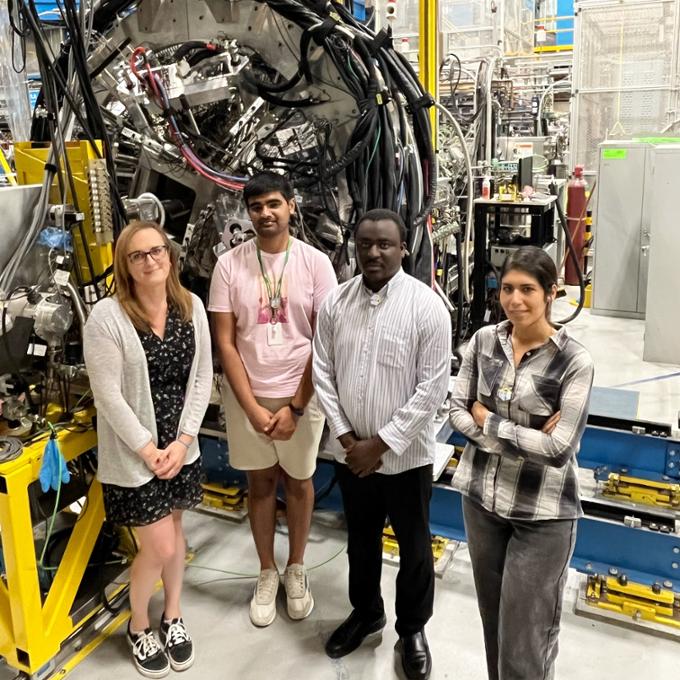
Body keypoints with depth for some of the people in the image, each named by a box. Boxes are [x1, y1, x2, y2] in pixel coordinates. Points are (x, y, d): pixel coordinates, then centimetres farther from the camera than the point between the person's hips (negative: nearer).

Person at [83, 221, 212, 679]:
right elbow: (108, 394, -17)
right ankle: (138, 627, 31)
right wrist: (148, 449, -14)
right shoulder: (107, 316, -18)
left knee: (174, 528, 18)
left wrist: (182, 440, -8)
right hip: (132, 452, -4)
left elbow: (202, 377, -1)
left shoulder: (192, 306, -3)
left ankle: (173, 617, 41)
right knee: (159, 548, 2)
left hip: (181, 444, 5)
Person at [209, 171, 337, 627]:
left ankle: (297, 569, 36)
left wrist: (296, 407, -11)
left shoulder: (315, 263, -8)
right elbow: (226, 342, -5)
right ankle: (267, 573, 34)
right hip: (247, 395, 1)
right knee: (260, 483, 15)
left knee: (299, 481, 15)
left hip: (302, 394, -1)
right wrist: (253, 407, -11)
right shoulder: (230, 265, -6)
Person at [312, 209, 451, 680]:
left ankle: (413, 628, 39)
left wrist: (381, 444, -16)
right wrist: (345, 436, -7)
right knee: (361, 540, 23)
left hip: (406, 456, -3)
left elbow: (433, 387, -17)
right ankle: (365, 612, 47)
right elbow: (322, 373, 1)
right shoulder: (335, 302, -3)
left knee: (414, 547, 15)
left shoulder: (427, 306, -16)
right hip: (352, 454, 4)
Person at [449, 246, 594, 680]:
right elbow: (458, 412, -3)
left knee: (527, 632, 6)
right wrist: (526, 440, -15)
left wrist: (487, 420, -12)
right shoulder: (484, 341, -3)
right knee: (492, 616, 21)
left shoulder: (575, 361, -15)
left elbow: (559, 449, -19)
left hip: (542, 513, -4)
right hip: (482, 497, 4)